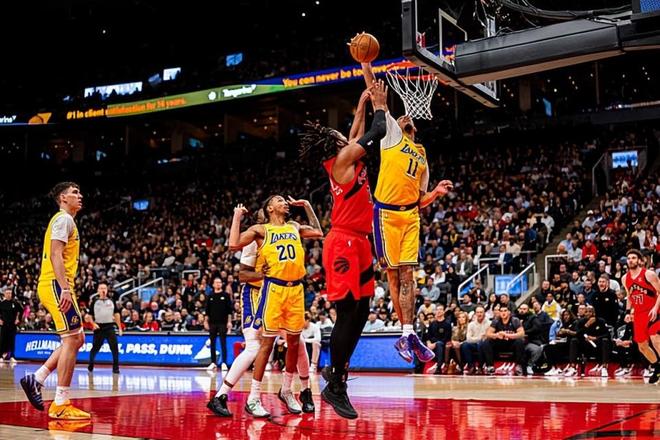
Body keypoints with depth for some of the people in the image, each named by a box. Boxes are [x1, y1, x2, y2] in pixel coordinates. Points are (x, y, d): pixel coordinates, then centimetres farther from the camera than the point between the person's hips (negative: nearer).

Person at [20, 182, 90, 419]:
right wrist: (65, 288, -26)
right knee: (71, 339, -11)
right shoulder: (64, 218, -7)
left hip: (53, 286, 10)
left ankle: (36, 379, 10)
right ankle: (60, 405, -10)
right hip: (56, 284, -10)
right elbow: (55, 254, -19)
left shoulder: (65, 220, 24)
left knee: (77, 339, 12)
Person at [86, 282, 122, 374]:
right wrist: (93, 324, -12)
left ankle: (115, 368, -4)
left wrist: (120, 328, 9)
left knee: (114, 347, -10)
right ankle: (91, 365, 27)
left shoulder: (111, 301, 10)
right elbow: (89, 316, 6)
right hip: (99, 328, -1)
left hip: (110, 327, 1)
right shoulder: (95, 302, 4)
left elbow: (116, 314, 13)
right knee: (95, 348, 7)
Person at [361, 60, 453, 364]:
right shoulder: (391, 134, 11)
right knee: (394, 274, -1)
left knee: (407, 274, -1)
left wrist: (436, 193, 3)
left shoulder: (423, 159, 24)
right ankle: (408, 334, 5)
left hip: (410, 214, 4)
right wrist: (365, 65, 0)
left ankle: (408, 335, -1)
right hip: (386, 212, -4)